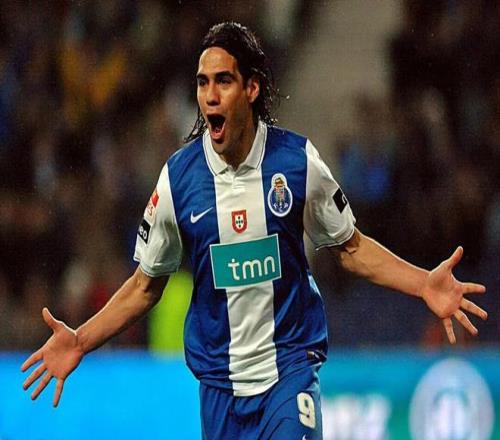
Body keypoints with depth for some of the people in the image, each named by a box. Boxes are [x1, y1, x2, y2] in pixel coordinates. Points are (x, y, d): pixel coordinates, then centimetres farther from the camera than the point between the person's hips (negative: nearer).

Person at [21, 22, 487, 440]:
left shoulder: (298, 160, -6)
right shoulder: (178, 176, -5)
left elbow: (349, 246, 8)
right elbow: (146, 284, 7)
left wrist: (424, 284, -5)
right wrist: (80, 342, -3)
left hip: (290, 368, -1)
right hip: (218, 382, 1)